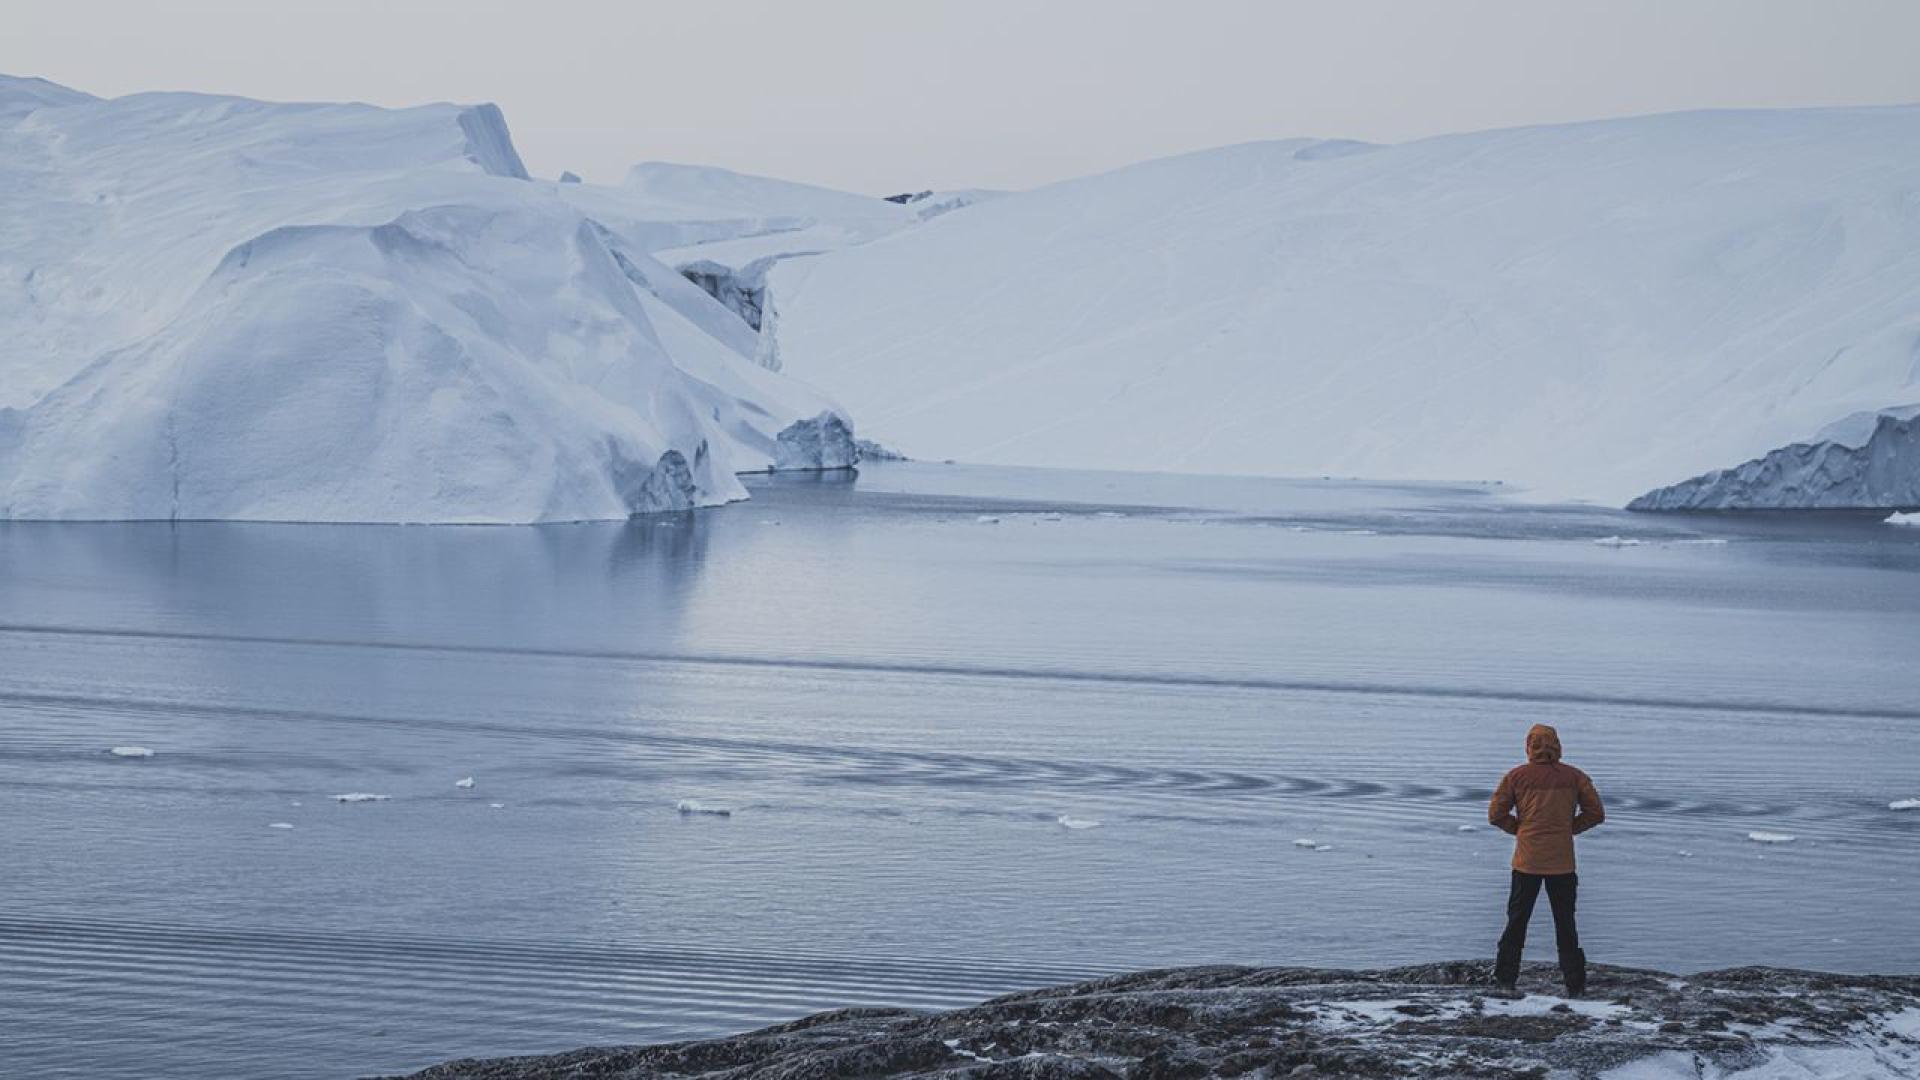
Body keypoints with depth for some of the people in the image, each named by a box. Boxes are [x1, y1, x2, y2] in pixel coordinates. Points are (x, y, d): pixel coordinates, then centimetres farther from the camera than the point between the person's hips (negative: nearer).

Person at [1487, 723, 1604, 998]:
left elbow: (1496, 815, -1)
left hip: (1526, 861, 0)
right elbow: (1596, 813, 2)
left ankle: (1506, 980, 9)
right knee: (1565, 924, 9)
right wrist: (1569, 828, 10)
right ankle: (1575, 984, 8)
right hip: (1562, 862, 1)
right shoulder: (1574, 777, 0)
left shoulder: (1516, 776, -2)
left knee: (1516, 921, 10)